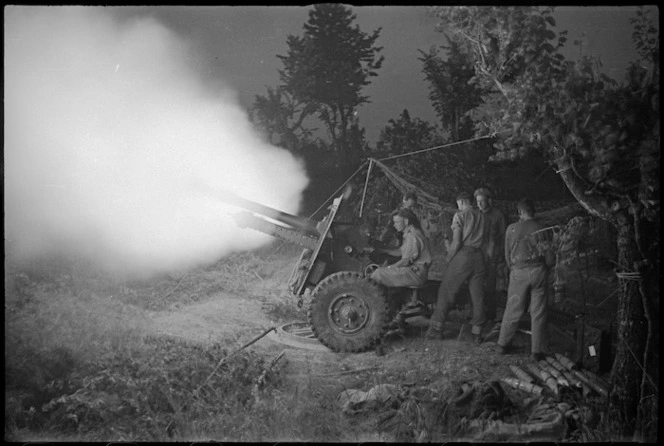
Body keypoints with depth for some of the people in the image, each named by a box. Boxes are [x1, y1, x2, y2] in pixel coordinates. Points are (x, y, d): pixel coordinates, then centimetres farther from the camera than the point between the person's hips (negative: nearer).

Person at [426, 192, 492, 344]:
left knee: (446, 291, 4)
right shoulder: (482, 217, 13)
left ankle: (436, 327, 5)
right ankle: (477, 332, 8)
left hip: (462, 256, -4)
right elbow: (487, 243, 11)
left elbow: (456, 242, -10)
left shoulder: (460, 215, -2)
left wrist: (449, 257, 1)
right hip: (479, 257, 5)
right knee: (478, 295, 7)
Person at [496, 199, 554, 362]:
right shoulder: (541, 229, -2)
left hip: (518, 273, 1)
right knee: (538, 313, 5)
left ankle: (503, 344, 18)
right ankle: (537, 351, 7)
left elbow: (507, 255, 6)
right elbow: (549, 256, -1)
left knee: (513, 310, 11)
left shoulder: (511, 229, 0)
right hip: (538, 271, 0)